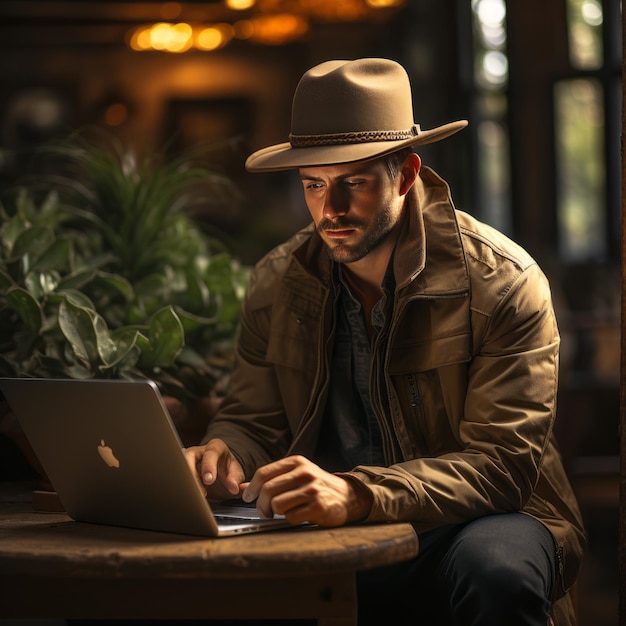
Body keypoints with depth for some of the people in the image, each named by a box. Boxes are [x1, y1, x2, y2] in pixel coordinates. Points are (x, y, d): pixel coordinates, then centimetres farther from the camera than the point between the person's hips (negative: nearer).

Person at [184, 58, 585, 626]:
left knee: (492, 569, -38)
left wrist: (357, 494, -35)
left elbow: (502, 461, -19)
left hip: (468, 527, -3)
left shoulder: (502, 280, -11)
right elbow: (253, 421, 13)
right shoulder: (277, 283, 4)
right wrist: (222, 453, -15)